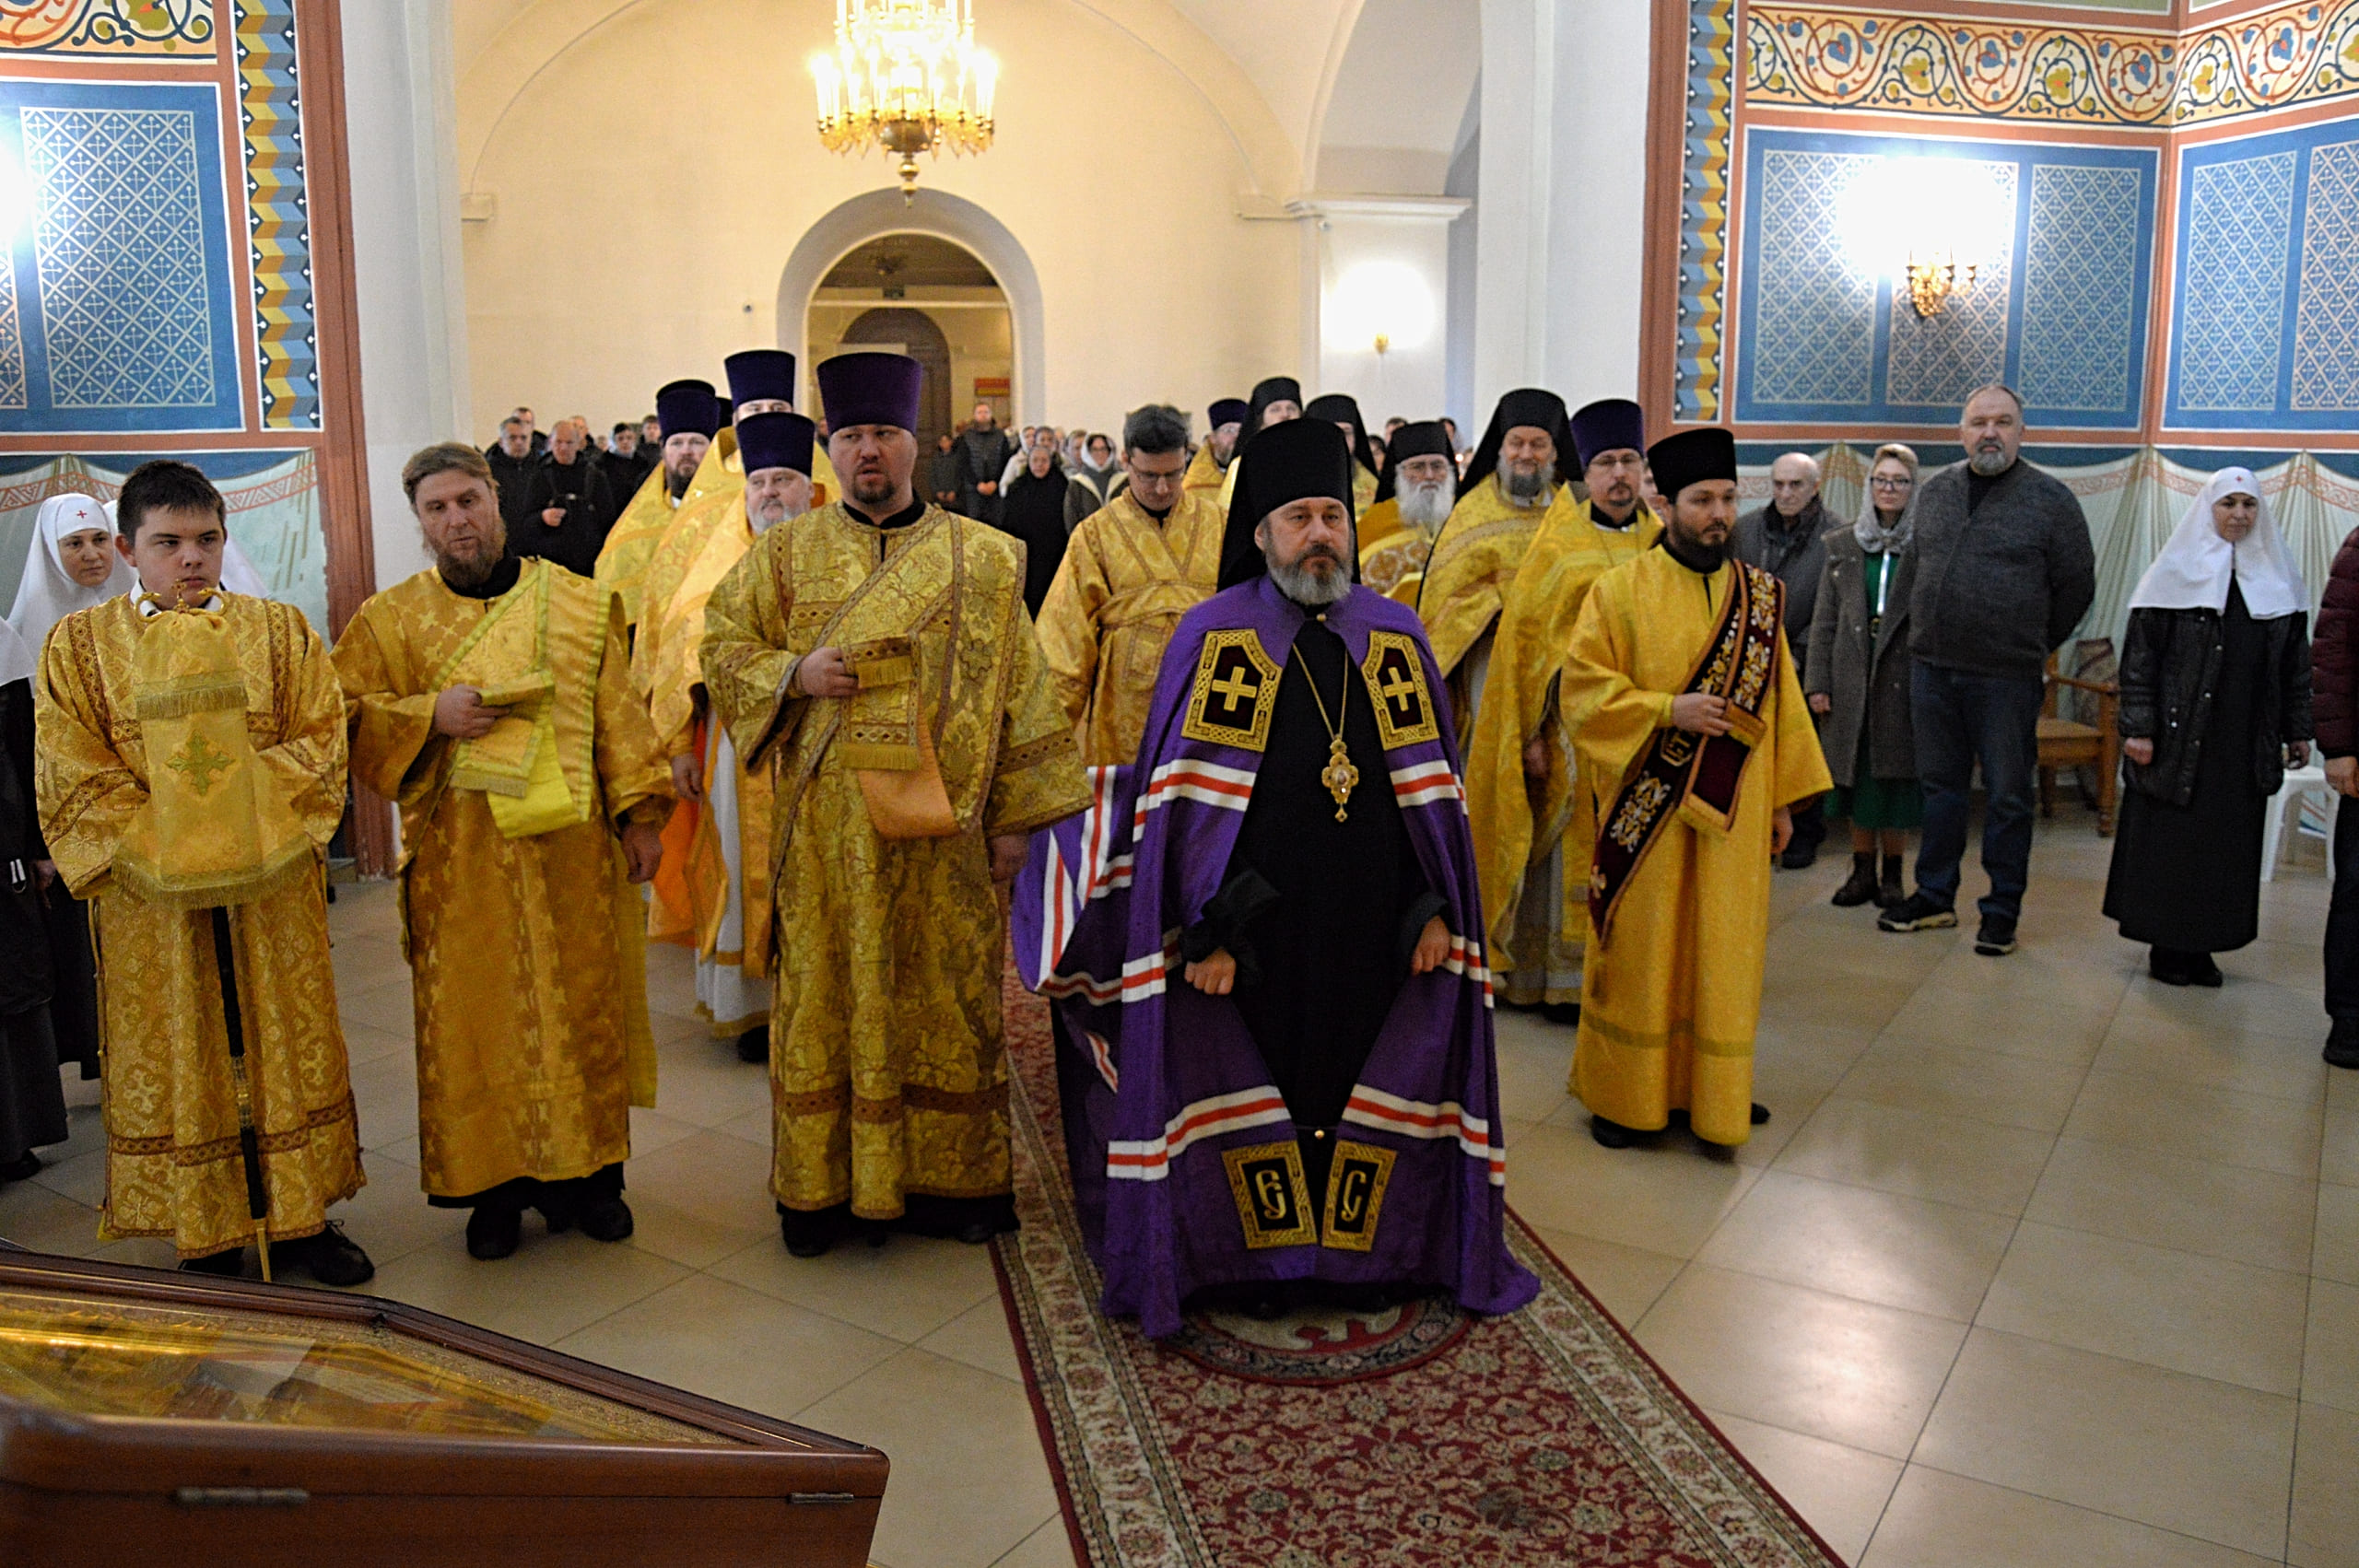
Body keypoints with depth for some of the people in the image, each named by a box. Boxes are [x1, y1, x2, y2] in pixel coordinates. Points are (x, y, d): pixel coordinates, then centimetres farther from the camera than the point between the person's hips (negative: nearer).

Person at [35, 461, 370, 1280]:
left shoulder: (281, 631, 6)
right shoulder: (79, 645, 3)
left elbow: (317, 744, -1)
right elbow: (75, 780, -3)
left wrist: (251, 830, -15)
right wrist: (162, 852, -15)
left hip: (272, 889, 1)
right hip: (151, 900, -1)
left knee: (287, 1049, 8)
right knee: (177, 1061, 7)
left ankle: (299, 1219, 21)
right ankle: (206, 1235, 19)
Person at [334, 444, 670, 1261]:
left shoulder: (579, 603, 6)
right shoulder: (390, 619, 5)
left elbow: (616, 715, 6)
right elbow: (345, 718, 3)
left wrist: (637, 813, 0)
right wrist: (430, 716, -13)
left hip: (570, 847, 1)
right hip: (460, 856, -1)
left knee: (582, 1004, 6)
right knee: (475, 1018, 3)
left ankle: (584, 1171, 20)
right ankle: (493, 1185, 16)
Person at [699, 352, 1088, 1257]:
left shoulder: (983, 561, 4)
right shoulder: (785, 556, 8)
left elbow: (1019, 693, 3)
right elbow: (723, 648, 10)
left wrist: (1016, 815, -1)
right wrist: (797, 674, -11)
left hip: (943, 826, 0)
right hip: (826, 833, 1)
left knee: (949, 1000, 7)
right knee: (827, 1001, 6)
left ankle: (953, 1179, 21)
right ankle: (823, 1184, 19)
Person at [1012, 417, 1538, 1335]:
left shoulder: (1395, 636, 5)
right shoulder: (1213, 636, -6)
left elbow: (1433, 790, 8)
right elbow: (1182, 803, -8)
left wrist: (1436, 908, 2)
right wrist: (1202, 931, -13)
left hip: (1374, 928, 3)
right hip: (1255, 926, -3)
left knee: (1363, 1084, 13)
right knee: (1254, 1086, 8)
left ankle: (1362, 1251, 32)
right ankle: (1255, 1257, 27)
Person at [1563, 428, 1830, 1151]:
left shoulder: (1759, 596, 8)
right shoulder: (1620, 590, -4)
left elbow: (1779, 703, 10)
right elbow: (1582, 691, -8)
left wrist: (1784, 796, 9)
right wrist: (1668, 710, -18)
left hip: (1732, 811, 4)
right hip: (1646, 810, -3)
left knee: (1723, 951, 10)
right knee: (1640, 952, 5)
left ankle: (1712, 1088, 25)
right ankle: (1621, 1092, 18)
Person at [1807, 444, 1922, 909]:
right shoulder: (1842, 545, 8)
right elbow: (1824, 621, 8)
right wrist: (1817, 681, 3)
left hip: (1903, 678, -3)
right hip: (1851, 681, 3)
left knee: (1897, 777, 3)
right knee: (1857, 778, 8)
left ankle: (1892, 873, 17)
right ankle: (1862, 872, 20)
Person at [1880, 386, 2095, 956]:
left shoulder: (2050, 498, -3)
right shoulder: (1934, 492, 9)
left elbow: (2077, 585, 3)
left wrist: (2030, 646, 7)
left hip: (2006, 678, -4)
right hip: (1931, 668, 4)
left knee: (2007, 797, 4)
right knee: (1940, 786, 13)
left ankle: (2002, 913, 13)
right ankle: (1935, 898, 24)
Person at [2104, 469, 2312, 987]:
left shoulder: (2277, 579, 10)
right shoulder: (2177, 572, -3)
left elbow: (2295, 662, 14)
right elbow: (2140, 656, -6)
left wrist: (2297, 729, 10)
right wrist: (2137, 728, -12)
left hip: (2246, 745, 4)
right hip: (2178, 736, -4)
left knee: (2228, 847, 6)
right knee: (2169, 844, 1)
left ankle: (2202, 946, 15)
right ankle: (2167, 948, 11)